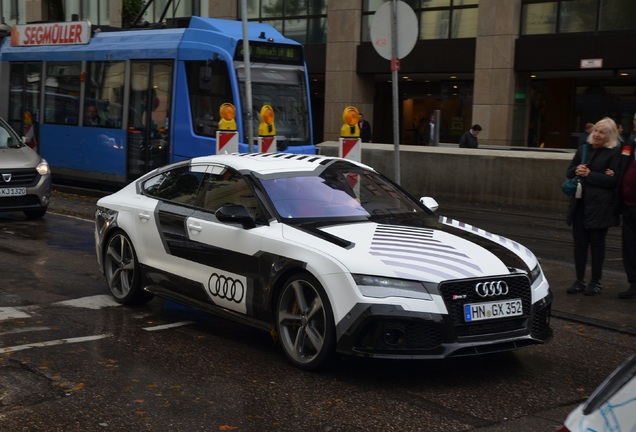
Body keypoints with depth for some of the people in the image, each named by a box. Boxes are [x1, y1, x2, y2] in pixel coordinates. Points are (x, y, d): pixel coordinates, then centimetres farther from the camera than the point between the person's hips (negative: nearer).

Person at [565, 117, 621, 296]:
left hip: (600, 207, -5)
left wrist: (589, 175, -12)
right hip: (580, 203, 5)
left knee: (597, 244, 3)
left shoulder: (615, 152, -5)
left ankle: (595, 282, 14)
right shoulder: (583, 149, 13)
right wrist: (577, 171, -8)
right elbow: (569, 172, 14)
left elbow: (614, 180, -14)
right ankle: (579, 280, 17)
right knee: (579, 243, 8)